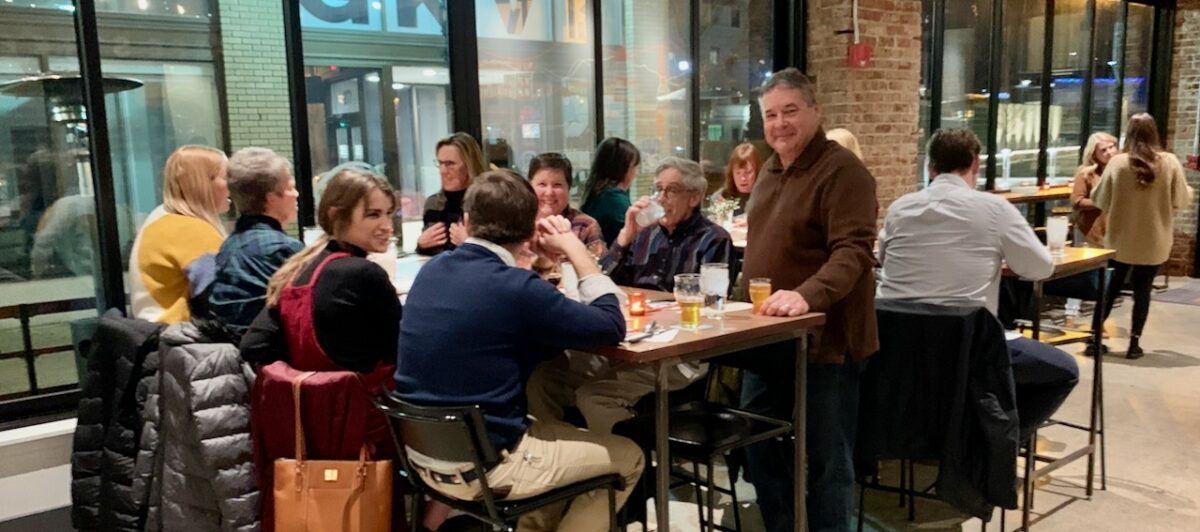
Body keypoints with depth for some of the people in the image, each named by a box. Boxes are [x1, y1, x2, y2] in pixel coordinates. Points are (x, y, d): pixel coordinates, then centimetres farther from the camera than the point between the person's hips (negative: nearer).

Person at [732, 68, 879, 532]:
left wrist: (807, 295, -37)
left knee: (825, 458, 5)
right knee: (759, 444, 17)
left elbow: (855, 251, -23)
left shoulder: (842, 170, -13)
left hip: (822, 339, -8)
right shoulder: (770, 170, 13)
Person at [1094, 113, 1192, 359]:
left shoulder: (1117, 162, -11)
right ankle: (1134, 343, 12)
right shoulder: (1170, 162, -9)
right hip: (1154, 242, 0)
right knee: (1142, 291, 9)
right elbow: (1182, 200, -1)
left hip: (1121, 240, 0)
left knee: (1110, 288, 12)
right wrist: (1189, 190, 21)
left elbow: (1099, 200, -4)